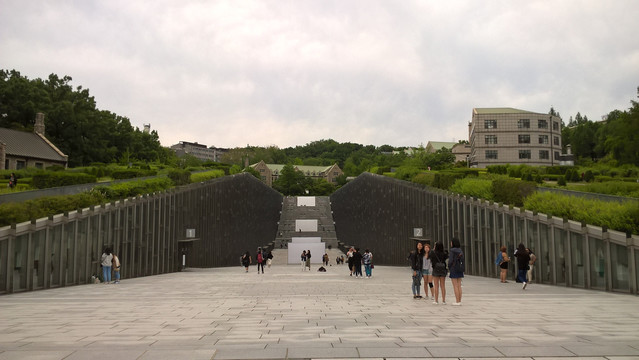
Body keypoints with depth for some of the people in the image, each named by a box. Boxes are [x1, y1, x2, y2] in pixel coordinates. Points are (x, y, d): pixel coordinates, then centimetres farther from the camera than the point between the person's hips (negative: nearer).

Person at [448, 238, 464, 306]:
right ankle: (459, 301, 10)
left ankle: (457, 301, -3)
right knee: (459, 286, 9)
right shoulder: (460, 251, 8)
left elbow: (450, 260, -17)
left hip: (454, 269, -7)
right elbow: (463, 261, 11)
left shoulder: (452, 250, -13)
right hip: (460, 269, 7)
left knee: (455, 286, -3)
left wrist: (449, 267, 0)